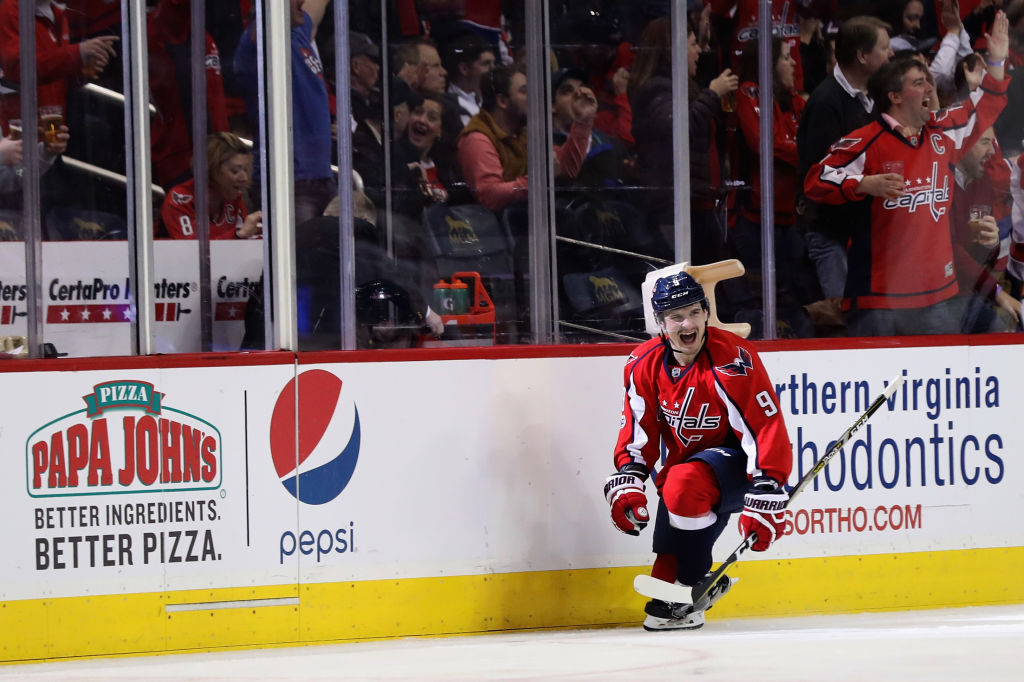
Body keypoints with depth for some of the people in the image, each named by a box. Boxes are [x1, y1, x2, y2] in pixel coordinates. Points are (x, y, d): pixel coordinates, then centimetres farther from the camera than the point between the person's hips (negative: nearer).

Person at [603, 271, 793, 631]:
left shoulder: (731, 361, -24)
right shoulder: (644, 365, -4)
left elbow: (767, 430, -26)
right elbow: (638, 432, 5)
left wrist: (764, 500, -31)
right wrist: (626, 482, -11)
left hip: (740, 464, -8)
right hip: (687, 460, 8)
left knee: (685, 484, -32)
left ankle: (687, 594, -20)